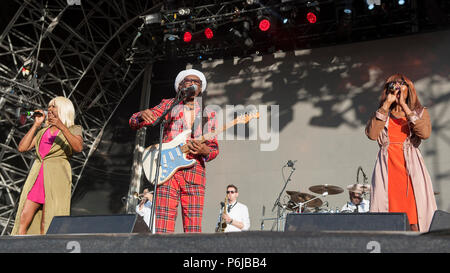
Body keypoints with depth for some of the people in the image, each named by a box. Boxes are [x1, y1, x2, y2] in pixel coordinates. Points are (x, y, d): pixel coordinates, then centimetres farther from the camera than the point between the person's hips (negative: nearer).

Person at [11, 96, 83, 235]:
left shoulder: (73, 129, 8)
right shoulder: (43, 130, 22)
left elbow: (78, 148, -13)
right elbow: (22, 147, 12)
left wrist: (62, 127, -23)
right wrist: (36, 124, 12)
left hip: (56, 177, -5)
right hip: (36, 176, 5)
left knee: (47, 225, -7)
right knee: (23, 219, -4)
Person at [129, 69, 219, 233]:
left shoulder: (208, 115, 19)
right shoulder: (168, 105, 15)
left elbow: (214, 148, 16)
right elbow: (133, 123, 9)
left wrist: (204, 151, -8)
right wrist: (142, 116, -15)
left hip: (195, 172, 1)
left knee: (193, 230, -5)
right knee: (162, 229, -10)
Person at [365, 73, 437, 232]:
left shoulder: (420, 112, 14)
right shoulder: (381, 114, 16)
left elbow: (425, 133, -9)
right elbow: (371, 134, -6)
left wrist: (404, 106, -8)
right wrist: (386, 105, -4)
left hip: (411, 168, -1)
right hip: (387, 168, 1)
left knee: (413, 217, -8)